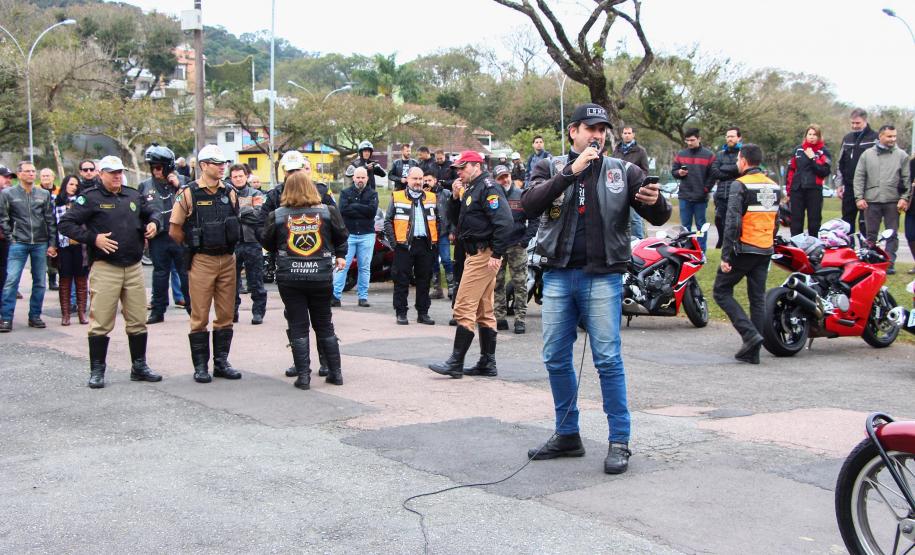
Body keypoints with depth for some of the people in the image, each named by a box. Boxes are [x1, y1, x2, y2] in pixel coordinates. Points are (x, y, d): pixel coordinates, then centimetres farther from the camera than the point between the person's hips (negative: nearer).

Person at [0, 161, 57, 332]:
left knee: (40, 282, 6)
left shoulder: (44, 194, 7)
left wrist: (52, 244, 3)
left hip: (41, 244, 3)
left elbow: (51, 220, 7)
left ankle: (35, 316, 16)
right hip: (18, 244, -3)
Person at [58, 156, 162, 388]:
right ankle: (97, 371, 6)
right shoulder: (90, 198, -3)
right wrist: (93, 238, -16)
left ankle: (139, 367, 20)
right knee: (101, 322, -3)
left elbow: (152, 212, 29)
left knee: (138, 321, 9)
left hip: (134, 267, 5)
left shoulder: (134, 196, 12)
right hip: (105, 268, -5)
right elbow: (66, 223, -7)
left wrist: (154, 223, 7)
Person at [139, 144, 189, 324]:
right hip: (158, 239, 2)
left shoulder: (182, 181, 2)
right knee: (159, 275, 9)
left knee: (186, 273, 4)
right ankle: (157, 311, 17)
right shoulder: (145, 186, 6)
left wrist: (179, 186, -15)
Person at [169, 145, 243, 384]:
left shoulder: (230, 193, 7)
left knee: (226, 315, 8)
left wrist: (228, 244, 13)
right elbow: (175, 230, -2)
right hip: (201, 262, -4)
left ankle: (221, 362, 18)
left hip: (227, 259, 5)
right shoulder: (188, 194, -6)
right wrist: (194, 245, 4)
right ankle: (200, 366, 8)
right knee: (200, 316, 1)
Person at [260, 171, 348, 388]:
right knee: (324, 325, 14)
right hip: (321, 277, 1)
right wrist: (340, 256, 25)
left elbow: (267, 243, 5)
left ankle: (303, 375, 2)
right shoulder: (327, 211, -2)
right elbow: (341, 237, 7)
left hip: (289, 279, -1)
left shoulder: (277, 215, -4)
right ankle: (335, 372, 16)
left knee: (298, 327, 5)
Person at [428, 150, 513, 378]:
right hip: (476, 254, 11)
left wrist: (497, 254, -23)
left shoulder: (488, 188, -13)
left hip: (484, 255, -11)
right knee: (484, 312, 12)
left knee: (464, 308, -10)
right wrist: (456, 197, 7)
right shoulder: (470, 190, 18)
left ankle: (455, 363, -8)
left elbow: (504, 221, -22)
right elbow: (457, 220, 23)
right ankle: (487, 363, 17)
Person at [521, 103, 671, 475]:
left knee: (608, 360, -5)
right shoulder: (551, 169, 6)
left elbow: (659, 218, 2)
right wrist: (570, 173, -21)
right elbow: (529, 204, -13)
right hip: (558, 276, 2)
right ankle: (567, 435, 21)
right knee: (555, 358, 8)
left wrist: (655, 202, -22)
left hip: (602, 277, -2)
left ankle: (619, 441, 2)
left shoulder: (624, 172, 6)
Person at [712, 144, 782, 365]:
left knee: (721, 291, 4)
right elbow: (776, 222, 17)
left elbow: (732, 223, -17)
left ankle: (750, 333, -10)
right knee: (758, 299, 10)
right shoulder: (774, 186, 12)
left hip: (743, 249, -7)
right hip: (765, 251, 7)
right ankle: (752, 352, 12)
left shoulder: (739, 185, -11)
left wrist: (725, 256, -16)